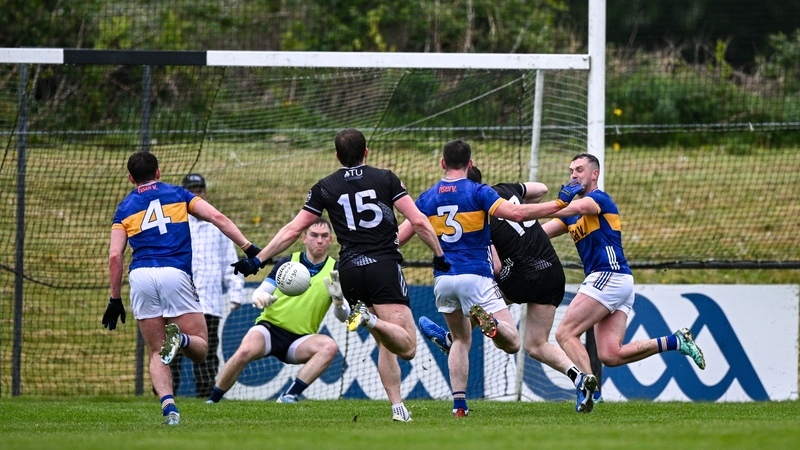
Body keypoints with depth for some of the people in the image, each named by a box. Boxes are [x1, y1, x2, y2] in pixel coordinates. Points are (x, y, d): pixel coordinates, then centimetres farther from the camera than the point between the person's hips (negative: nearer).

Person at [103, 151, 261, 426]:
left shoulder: (125, 208, 17)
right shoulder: (177, 195, 17)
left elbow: (115, 255, 8)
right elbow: (217, 218, 5)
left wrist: (115, 299, 12)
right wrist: (248, 248, 4)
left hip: (141, 277, 1)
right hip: (175, 274, -1)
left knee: (156, 354, 9)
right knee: (200, 348, 5)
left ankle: (168, 404, -15)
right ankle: (179, 338, -30)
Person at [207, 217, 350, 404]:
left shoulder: (335, 271, 3)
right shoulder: (288, 262, 4)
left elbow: (344, 316, -2)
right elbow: (260, 292, 4)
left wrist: (338, 300, -25)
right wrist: (261, 297, -22)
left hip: (299, 339, 1)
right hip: (270, 327, -1)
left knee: (329, 346, -30)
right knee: (245, 351, -32)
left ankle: (290, 395, -27)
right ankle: (211, 401, -14)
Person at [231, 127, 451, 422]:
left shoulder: (325, 188, 10)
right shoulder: (385, 179, 6)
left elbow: (292, 230, 9)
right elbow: (418, 221, 0)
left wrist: (256, 260, 17)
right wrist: (439, 256, 11)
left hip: (350, 271, 3)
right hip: (384, 265, -3)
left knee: (386, 345, 18)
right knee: (407, 347, -11)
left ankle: (398, 407, 8)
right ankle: (371, 319, -38)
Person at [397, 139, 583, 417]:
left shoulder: (428, 198, 8)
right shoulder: (478, 192, -5)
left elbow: (399, 237, 9)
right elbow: (517, 213, -17)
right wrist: (560, 203, -11)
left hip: (442, 279, 4)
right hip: (476, 277, -4)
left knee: (461, 340, 22)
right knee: (511, 342, -4)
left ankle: (458, 403, 6)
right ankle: (488, 321, -39)